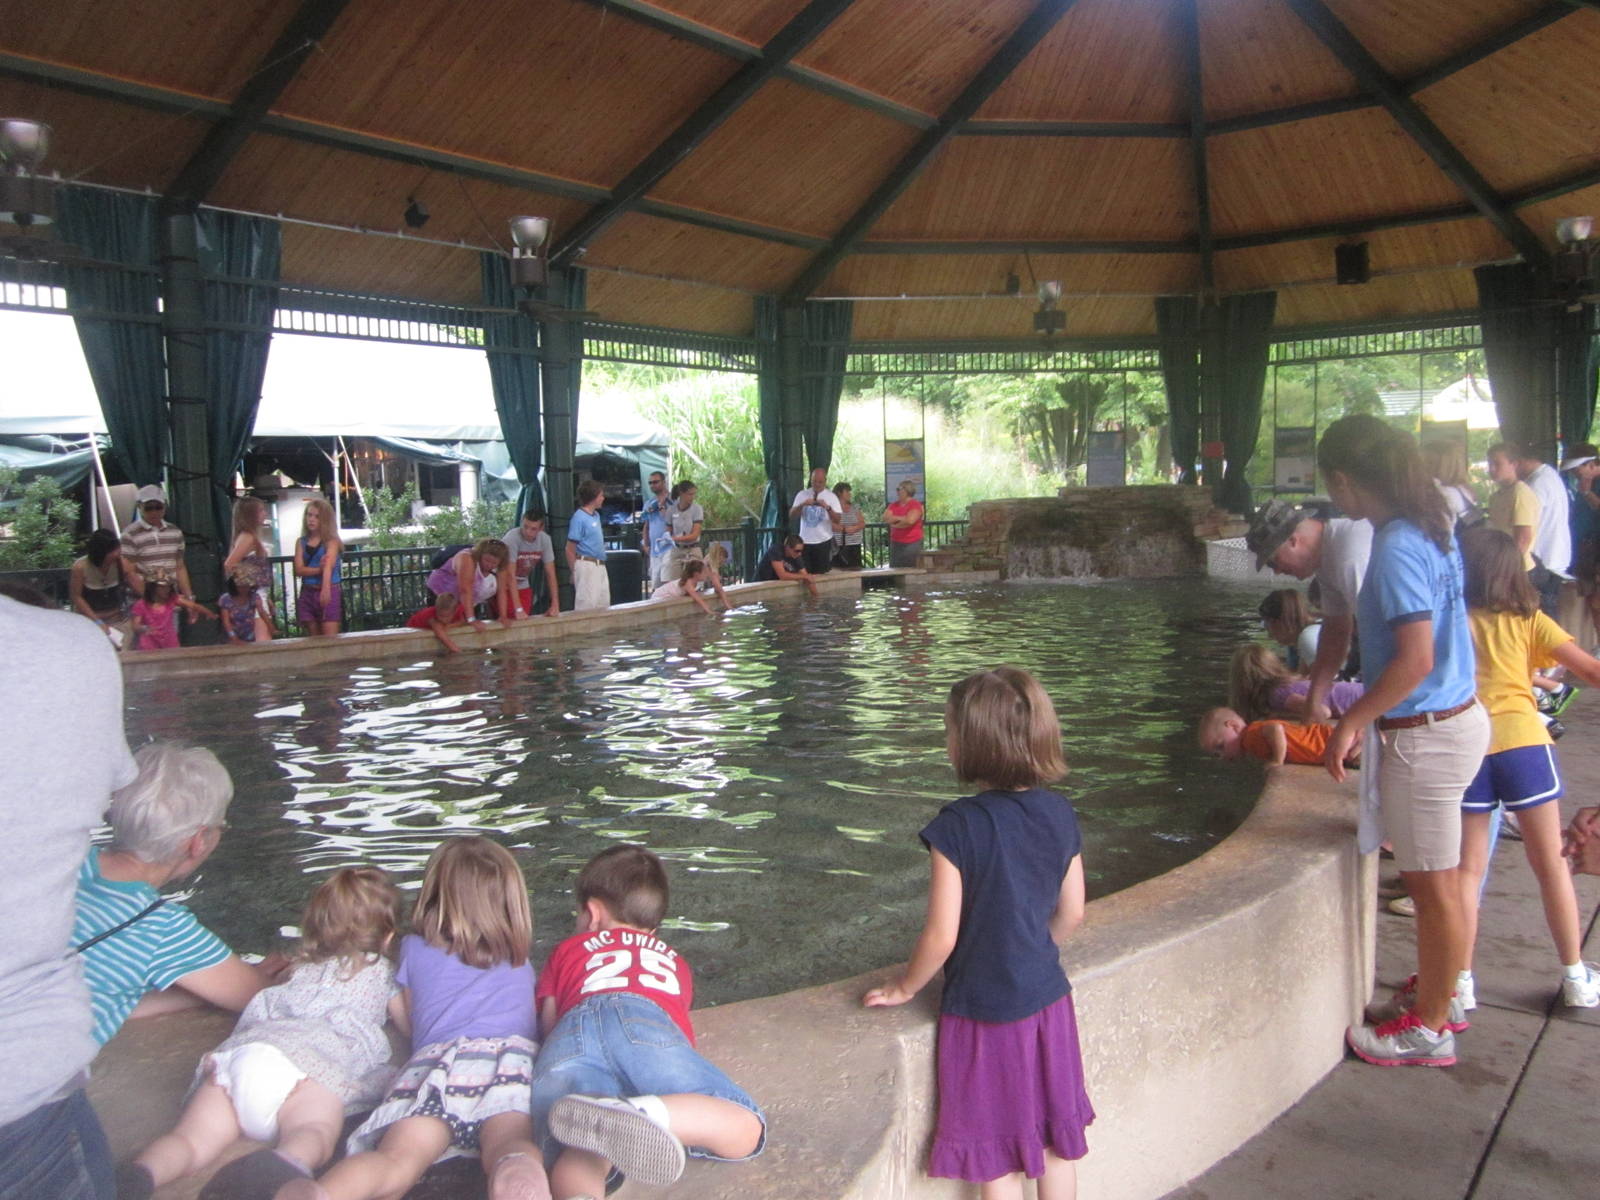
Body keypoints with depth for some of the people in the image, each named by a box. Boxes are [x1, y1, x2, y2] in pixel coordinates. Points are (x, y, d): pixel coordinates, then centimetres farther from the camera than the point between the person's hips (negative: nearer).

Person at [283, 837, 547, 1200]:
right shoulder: (519, 959, 38)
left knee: (396, 1160, -22)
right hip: (511, 1054, 0)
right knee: (510, 1143, -27)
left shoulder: (415, 949, 33)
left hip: (434, 1056, 0)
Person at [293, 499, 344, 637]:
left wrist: (326, 588, -37)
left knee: (329, 640, -9)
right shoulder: (301, 542, 8)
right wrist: (319, 569, -20)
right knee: (314, 640, 10)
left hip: (329, 591, -4)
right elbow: (299, 570, -3)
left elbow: (328, 566, -21)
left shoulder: (331, 541, -5)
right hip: (308, 593, 4)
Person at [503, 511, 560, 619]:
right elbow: (511, 575, -29)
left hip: (524, 587, 4)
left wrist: (555, 604, -16)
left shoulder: (544, 539, -13)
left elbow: (550, 573, -9)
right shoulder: (512, 538, -27)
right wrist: (518, 609, -34)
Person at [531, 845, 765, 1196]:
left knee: (577, 1159, -23)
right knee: (744, 1131, -6)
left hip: (571, 1030, 1)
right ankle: (637, 1113, -38)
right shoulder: (673, 960, 43)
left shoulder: (567, 950, 40)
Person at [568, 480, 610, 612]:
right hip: (586, 566, -9)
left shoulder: (596, 515, 13)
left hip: (600, 566, 9)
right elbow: (570, 549, -11)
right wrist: (574, 572, -9)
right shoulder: (579, 517, -12)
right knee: (586, 606, -8)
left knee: (603, 605, 12)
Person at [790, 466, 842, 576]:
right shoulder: (802, 494, 6)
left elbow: (837, 520, -6)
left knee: (821, 574, 1)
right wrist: (802, 505, -16)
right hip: (805, 541, 1)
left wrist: (828, 507, -22)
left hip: (823, 541, -1)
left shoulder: (831, 497, 1)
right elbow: (791, 516, 0)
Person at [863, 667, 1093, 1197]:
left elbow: (942, 935, -19)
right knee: (1056, 1142, 22)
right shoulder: (1060, 813, -5)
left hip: (982, 1012, -5)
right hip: (1047, 1002, 5)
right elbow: (1072, 912, 4)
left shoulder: (958, 825, -22)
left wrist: (905, 988, -1)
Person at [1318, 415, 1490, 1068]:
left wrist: (1351, 723, -16)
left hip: (1424, 734, -9)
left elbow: (1414, 660, -25)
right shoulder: (1431, 529, 7)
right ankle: (1441, 991, 37)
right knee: (1437, 879, 21)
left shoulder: (1397, 549, -22)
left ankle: (1429, 1028, 19)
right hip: (1459, 717, 9)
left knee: (1433, 884, 4)